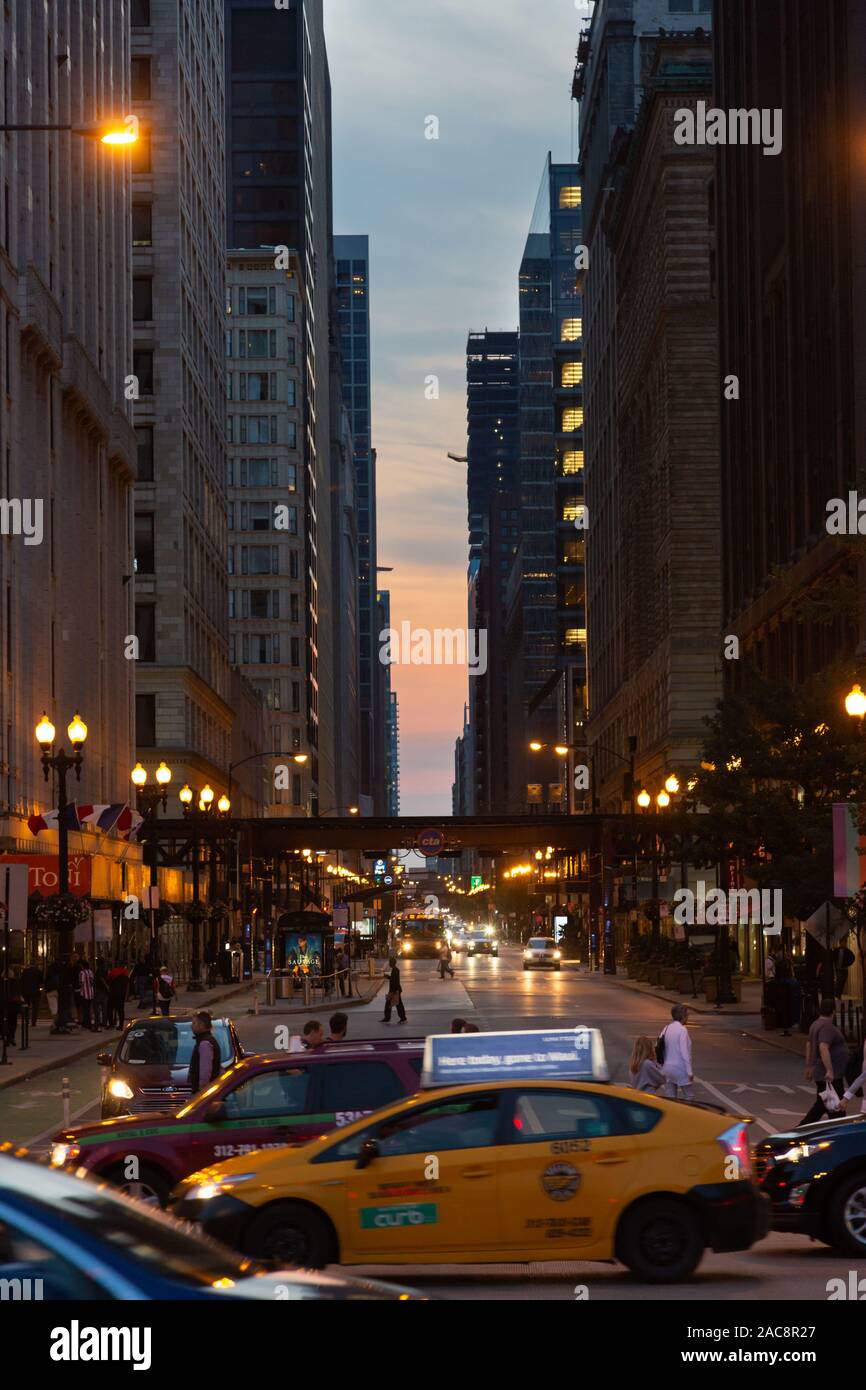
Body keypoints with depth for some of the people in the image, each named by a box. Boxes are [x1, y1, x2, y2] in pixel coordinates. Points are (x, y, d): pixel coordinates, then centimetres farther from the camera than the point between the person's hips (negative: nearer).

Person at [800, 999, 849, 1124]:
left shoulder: (816, 1024, 14)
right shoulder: (827, 1027, -18)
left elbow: (809, 1045, 24)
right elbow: (823, 1048, -31)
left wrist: (809, 1067, 31)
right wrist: (829, 1070, -34)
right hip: (831, 1076, -10)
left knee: (822, 1105, 14)